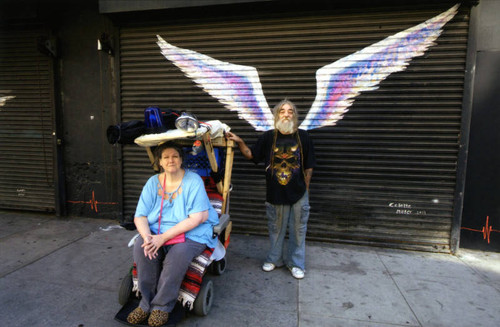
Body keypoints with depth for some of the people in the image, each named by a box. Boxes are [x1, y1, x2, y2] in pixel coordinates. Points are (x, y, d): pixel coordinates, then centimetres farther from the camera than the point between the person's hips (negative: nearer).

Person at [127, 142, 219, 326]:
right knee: (140, 248, -23)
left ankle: (161, 306, -9)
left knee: (178, 255, -32)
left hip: (190, 234, -4)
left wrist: (163, 237, -21)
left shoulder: (193, 181, -9)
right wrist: (147, 236, -21)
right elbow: (140, 216, 2)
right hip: (157, 232, 4)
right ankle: (146, 302, -6)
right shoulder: (153, 182, 5)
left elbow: (197, 218, -17)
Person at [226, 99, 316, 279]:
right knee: (275, 229, 17)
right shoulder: (268, 137, -2)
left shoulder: (303, 137, -3)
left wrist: (305, 189, 2)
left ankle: (296, 263, 33)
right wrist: (240, 142, -8)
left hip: (298, 194, 0)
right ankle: (275, 258, 39)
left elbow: (308, 167, 2)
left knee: (298, 229, 12)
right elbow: (250, 155, 7)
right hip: (275, 193, 1)